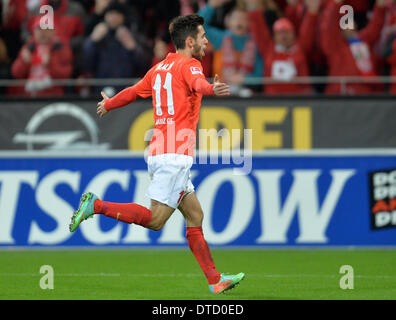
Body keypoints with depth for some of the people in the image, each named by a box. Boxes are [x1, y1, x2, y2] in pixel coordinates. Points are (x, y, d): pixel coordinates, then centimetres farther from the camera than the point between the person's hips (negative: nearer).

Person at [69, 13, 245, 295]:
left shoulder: (159, 68, 18)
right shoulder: (189, 65, -5)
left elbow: (132, 92, 33)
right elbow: (197, 82, -31)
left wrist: (108, 105, 52)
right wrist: (211, 89, -53)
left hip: (160, 151, 10)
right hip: (175, 154, -10)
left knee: (195, 216, 11)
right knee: (155, 219, -11)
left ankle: (215, 280, 11)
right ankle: (96, 205, -12)